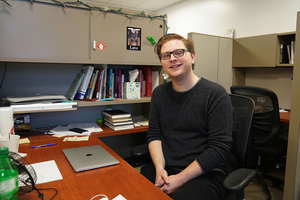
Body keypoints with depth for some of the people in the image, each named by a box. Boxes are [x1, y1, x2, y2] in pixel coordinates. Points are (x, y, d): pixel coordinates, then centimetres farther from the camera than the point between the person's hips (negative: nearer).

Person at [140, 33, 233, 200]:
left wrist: (180, 179, -15)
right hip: (164, 169, 5)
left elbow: (219, 147, -13)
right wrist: (160, 168, -8)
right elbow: (154, 133, 8)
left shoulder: (216, 94, -9)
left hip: (204, 174, -4)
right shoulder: (159, 93, 9)